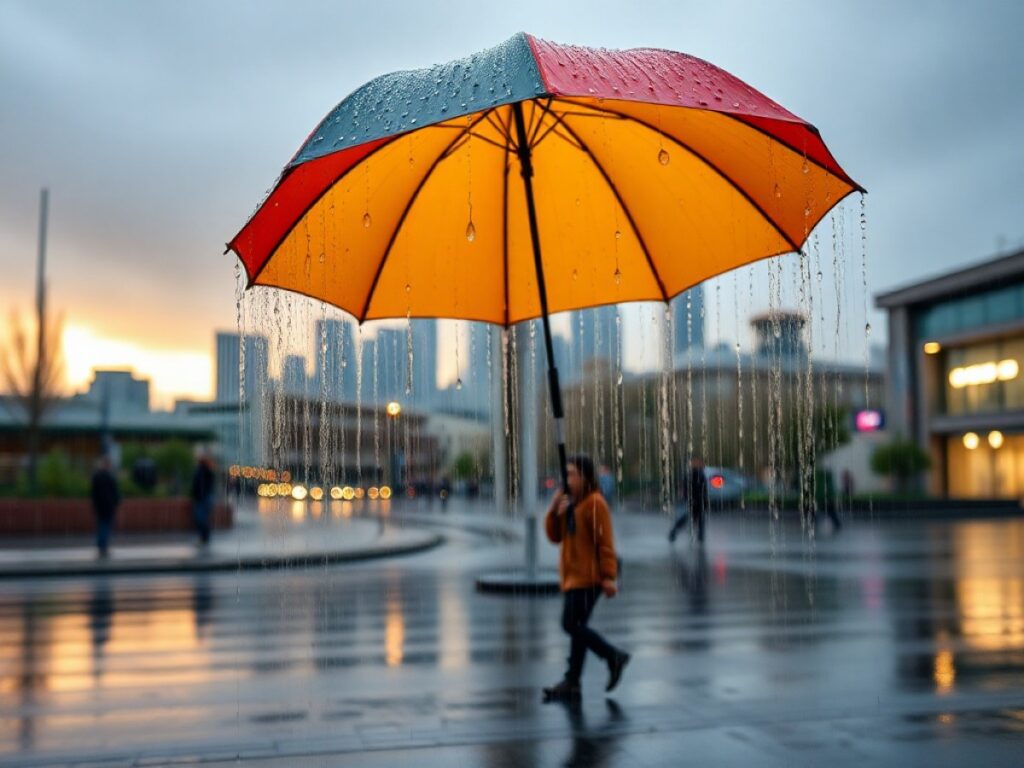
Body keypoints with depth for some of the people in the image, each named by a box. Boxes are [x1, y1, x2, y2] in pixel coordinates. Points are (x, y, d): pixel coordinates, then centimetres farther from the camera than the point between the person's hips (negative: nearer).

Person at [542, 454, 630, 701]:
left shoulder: (595, 503, -12)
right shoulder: (571, 503, 14)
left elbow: (605, 542, -16)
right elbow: (555, 537, 12)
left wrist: (609, 577, -18)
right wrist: (554, 511, -3)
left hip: (588, 576, -9)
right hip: (573, 576, 9)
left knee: (571, 625, -12)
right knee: (577, 627, 9)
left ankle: (614, 656, 3)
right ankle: (572, 684, 12)